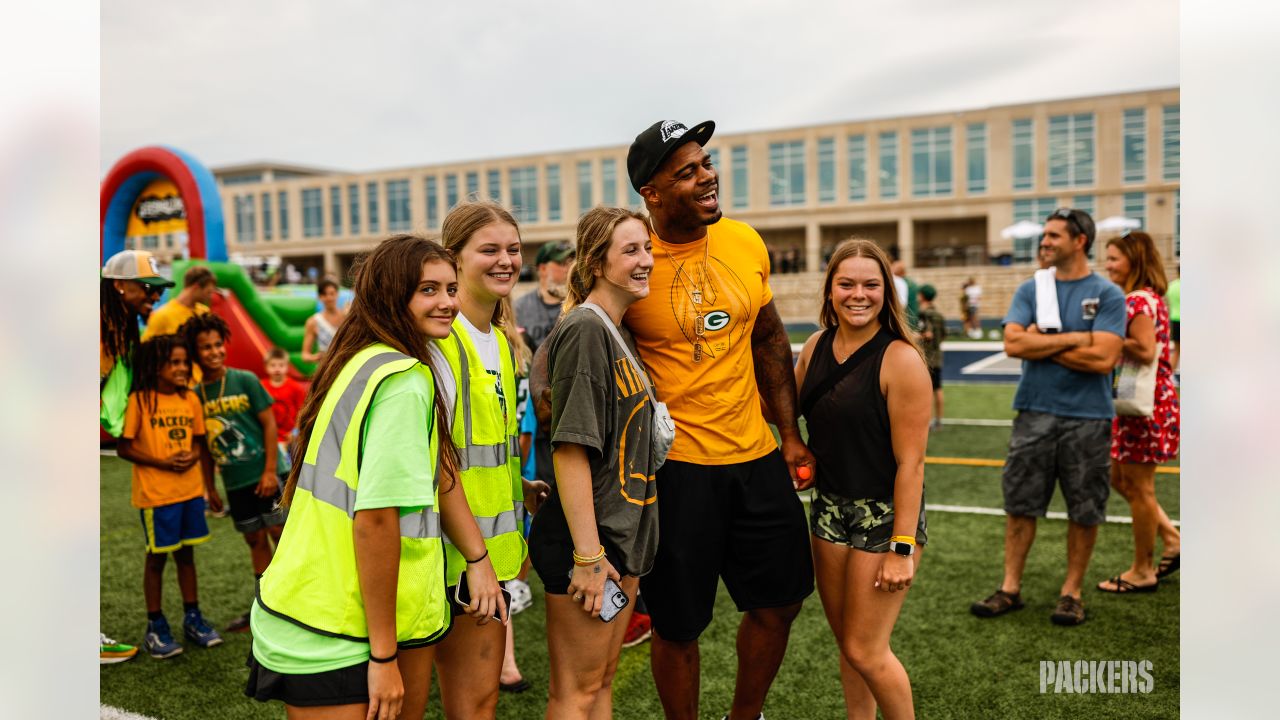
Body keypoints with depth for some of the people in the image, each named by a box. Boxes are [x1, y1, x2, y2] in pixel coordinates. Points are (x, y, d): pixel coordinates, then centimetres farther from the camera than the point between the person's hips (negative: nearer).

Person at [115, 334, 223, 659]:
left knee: (186, 553, 14)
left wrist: (194, 456, -7)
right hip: (155, 494, -4)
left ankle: (193, 618, 26)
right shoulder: (140, 400, -10)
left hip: (191, 490, 5)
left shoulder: (191, 399, 4)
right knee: (157, 556, 5)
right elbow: (124, 448, -8)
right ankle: (156, 626, 19)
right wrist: (163, 462, -16)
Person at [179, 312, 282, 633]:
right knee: (255, 541, 13)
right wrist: (209, 486, 9)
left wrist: (269, 470, -11)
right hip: (233, 481, 4)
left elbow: (269, 423, -7)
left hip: (262, 474, -4)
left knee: (280, 533, -2)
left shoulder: (245, 380, -7)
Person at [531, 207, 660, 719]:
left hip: (623, 533, 9)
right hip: (587, 540, -9)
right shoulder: (584, 331, -17)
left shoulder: (618, 332, 11)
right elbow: (570, 449, -22)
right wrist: (587, 555, -22)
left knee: (603, 678, 19)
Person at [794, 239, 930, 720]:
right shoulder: (816, 348, 2)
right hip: (830, 507, 6)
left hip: (885, 514, -6)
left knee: (865, 651, -1)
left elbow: (910, 462, -17)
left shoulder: (900, 360, -17)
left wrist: (902, 548, -18)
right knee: (846, 643, 16)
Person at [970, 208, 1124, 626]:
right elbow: (1013, 343, -9)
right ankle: (1010, 588, 17)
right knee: (1020, 504, 6)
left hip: (1088, 419, -2)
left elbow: (1103, 358, -16)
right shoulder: (1030, 290, 6)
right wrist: (1072, 338, -12)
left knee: (1084, 511, 7)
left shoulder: (1107, 295, -3)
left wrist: (1040, 344, -10)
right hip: (1034, 414, 3)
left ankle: (1071, 592, 22)